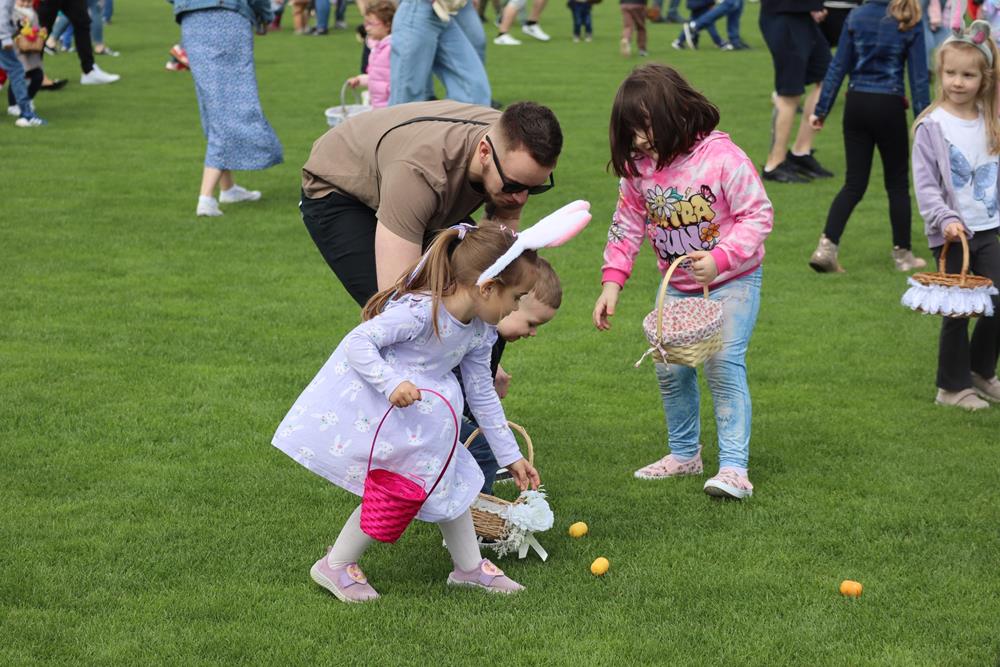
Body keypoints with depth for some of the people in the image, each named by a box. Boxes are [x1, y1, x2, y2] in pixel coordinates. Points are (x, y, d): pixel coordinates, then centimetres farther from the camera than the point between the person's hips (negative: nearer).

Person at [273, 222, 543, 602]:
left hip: (415, 418, 8)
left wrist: (510, 456, 12)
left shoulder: (480, 333, -4)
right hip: (361, 410, -8)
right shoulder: (420, 311, -30)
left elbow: (482, 396, 8)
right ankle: (336, 566, 7)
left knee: (450, 476, 9)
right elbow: (358, 343, -31)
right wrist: (392, 384, -44)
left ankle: (469, 566, 25)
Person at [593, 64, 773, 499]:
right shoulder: (639, 166, -7)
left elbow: (758, 216, -19)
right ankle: (684, 453, 28)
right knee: (670, 368, 8)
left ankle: (734, 466, -12)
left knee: (723, 363, -16)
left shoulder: (722, 158, -23)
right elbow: (627, 223, 3)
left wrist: (719, 259, -31)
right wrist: (612, 281, -5)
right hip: (677, 285, 6)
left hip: (731, 280, -6)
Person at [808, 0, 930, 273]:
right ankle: (902, 255, 18)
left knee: (854, 183, 8)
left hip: (856, 104, 3)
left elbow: (839, 66, 1)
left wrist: (821, 109, 6)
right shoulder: (910, 24, -6)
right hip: (889, 107, -3)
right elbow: (918, 76, -5)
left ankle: (827, 246, -7)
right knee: (897, 183, 11)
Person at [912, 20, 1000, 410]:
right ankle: (953, 386, 16)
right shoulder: (931, 126, -8)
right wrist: (945, 219, -24)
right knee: (958, 311, 1)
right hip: (951, 234, -4)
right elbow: (925, 184, -12)